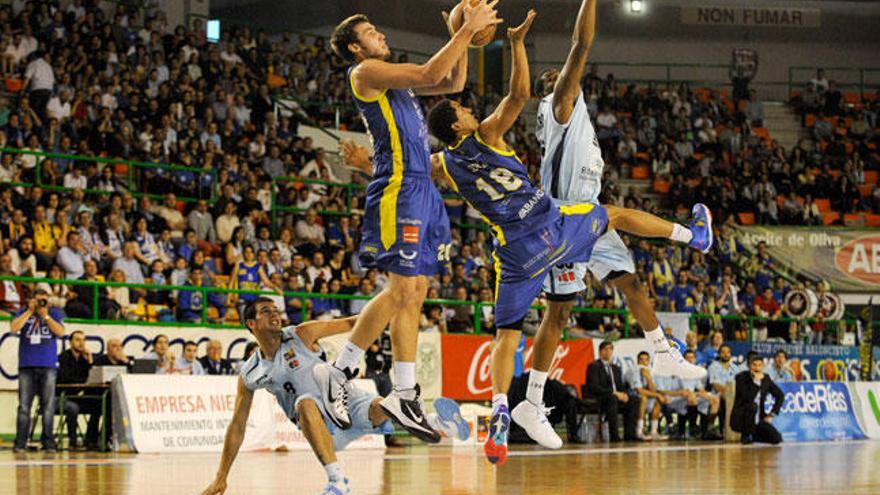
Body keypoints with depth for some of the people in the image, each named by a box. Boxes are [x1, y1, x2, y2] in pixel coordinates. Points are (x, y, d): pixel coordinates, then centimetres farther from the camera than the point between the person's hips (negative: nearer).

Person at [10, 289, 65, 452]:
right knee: (24, 406, -4)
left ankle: (48, 442, 0)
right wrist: (30, 311, -4)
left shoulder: (55, 313, 10)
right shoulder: (23, 312, 12)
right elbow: (14, 328, -5)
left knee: (48, 406, -3)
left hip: (48, 366, 0)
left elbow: (60, 332, -4)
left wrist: (45, 315, -5)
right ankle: (20, 443, -4)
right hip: (27, 366, 0)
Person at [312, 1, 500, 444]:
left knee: (409, 293, 7)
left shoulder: (392, 77, 23)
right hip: (399, 188, -10)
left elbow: (452, 83, 27)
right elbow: (429, 74, -16)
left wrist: (468, 36, 15)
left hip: (421, 189, 10)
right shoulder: (365, 71, -5)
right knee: (406, 291, -11)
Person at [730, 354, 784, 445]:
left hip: (758, 420, 5)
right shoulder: (741, 377, -10)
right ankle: (746, 436, -17)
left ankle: (752, 435, 15)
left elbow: (780, 395, 12)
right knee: (752, 406, -37)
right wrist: (757, 382, -24)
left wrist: (772, 414, 5)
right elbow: (747, 397, -24)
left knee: (776, 439, -12)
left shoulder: (766, 379, 4)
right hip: (740, 419, -5)